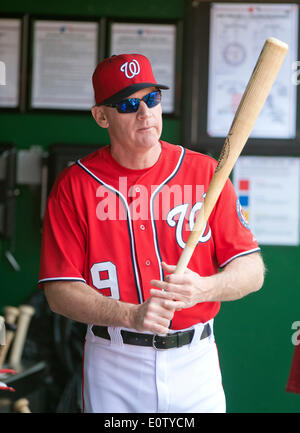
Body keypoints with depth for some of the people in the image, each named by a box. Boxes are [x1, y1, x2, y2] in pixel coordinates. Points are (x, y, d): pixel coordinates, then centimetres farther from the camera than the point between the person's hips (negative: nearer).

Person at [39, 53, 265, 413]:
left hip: (194, 361, 1)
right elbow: (60, 291, -8)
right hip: (112, 368, -1)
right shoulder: (73, 186, -4)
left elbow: (252, 270, -3)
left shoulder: (205, 173, -1)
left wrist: (202, 289, -23)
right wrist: (131, 315, -23)